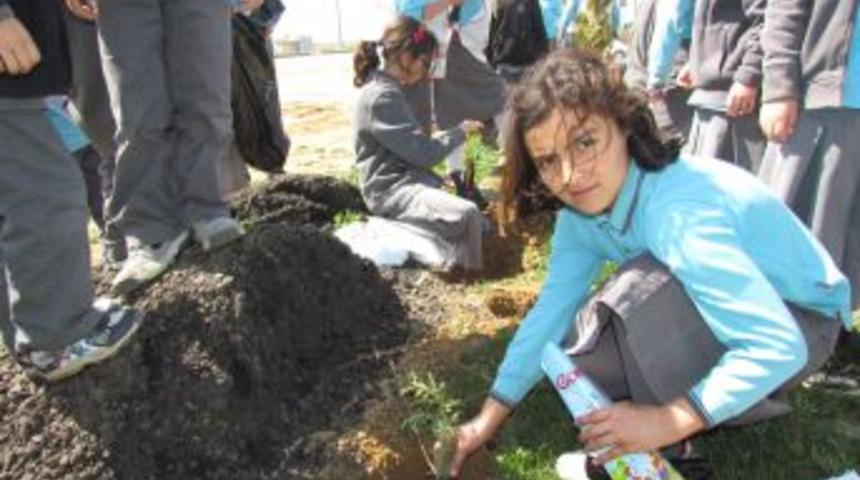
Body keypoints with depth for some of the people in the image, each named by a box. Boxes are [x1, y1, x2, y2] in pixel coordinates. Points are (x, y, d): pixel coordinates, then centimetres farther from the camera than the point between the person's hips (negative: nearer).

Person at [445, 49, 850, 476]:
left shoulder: (679, 215, -36)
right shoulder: (580, 212, -10)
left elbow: (779, 346, -37)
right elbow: (551, 311, -6)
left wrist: (666, 422, -31)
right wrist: (490, 417, -6)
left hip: (799, 322, -7)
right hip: (720, 308, 7)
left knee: (642, 288, -33)